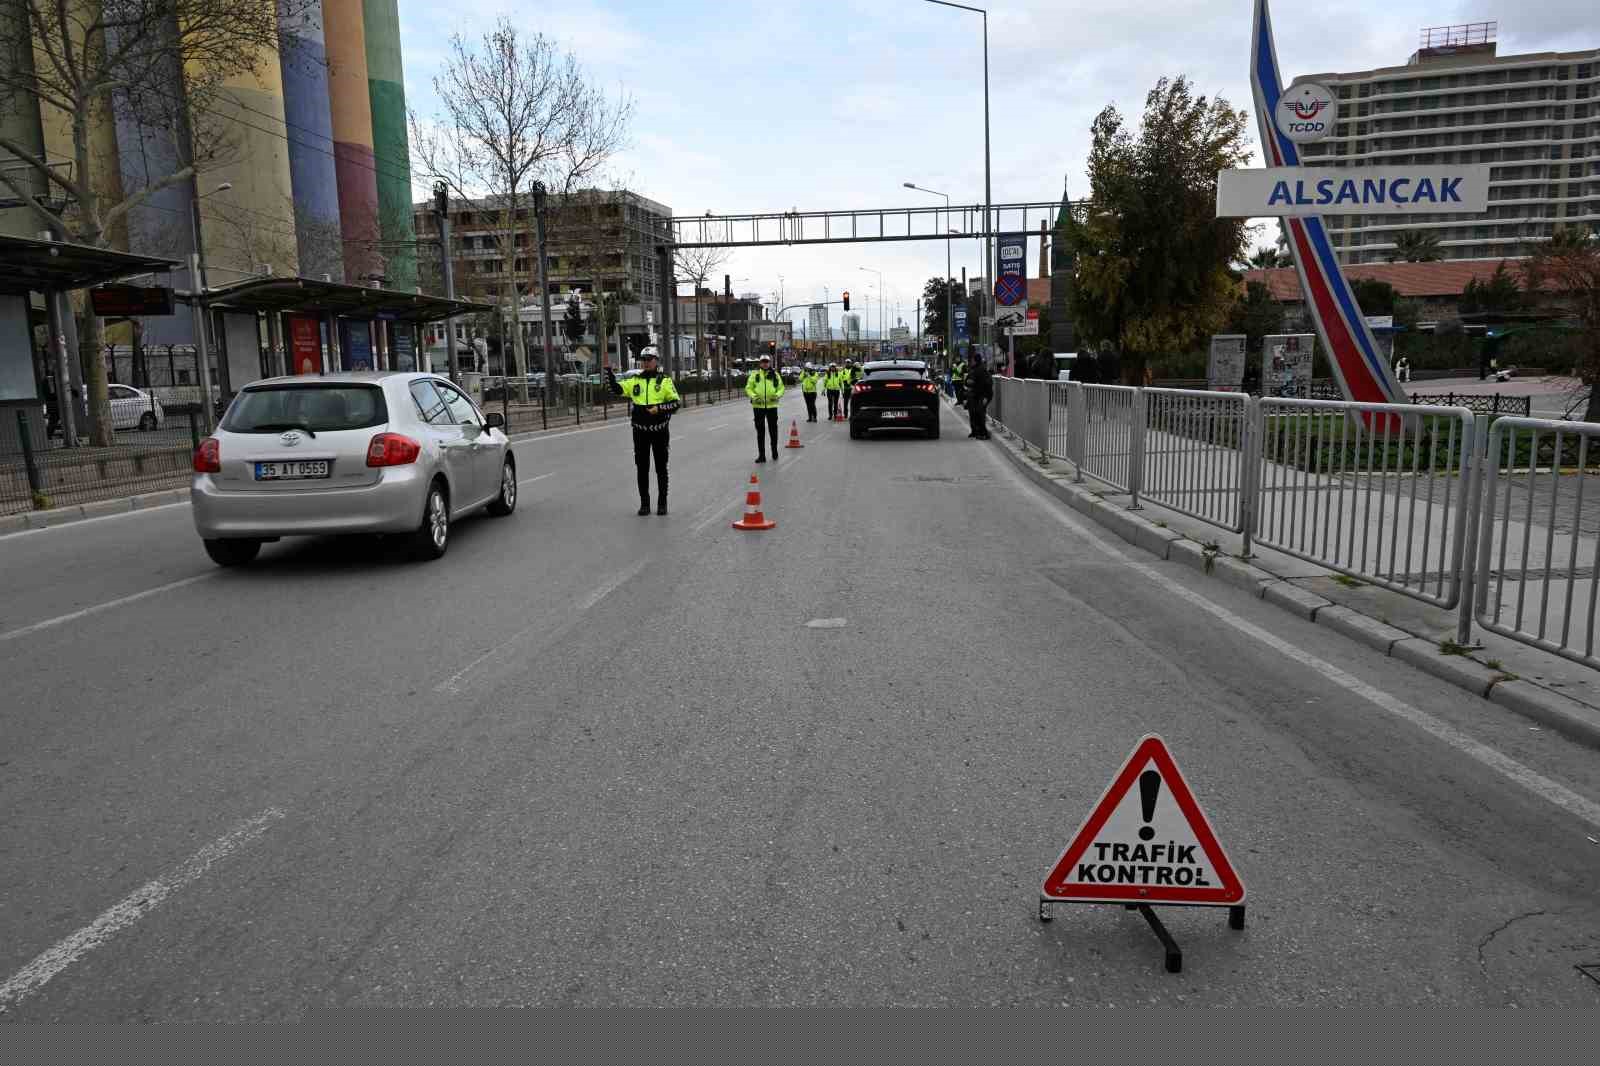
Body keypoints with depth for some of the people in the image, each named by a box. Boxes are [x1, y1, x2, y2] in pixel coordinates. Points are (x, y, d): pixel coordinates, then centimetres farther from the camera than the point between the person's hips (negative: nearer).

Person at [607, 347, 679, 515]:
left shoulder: (665, 381, 0)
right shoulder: (634, 381, 9)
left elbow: (675, 402, -4)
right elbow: (615, 388, 0)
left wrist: (659, 408, -19)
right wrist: (608, 370, -11)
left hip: (660, 430, -2)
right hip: (640, 431, 3)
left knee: (661, 468, 5)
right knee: (642, 468, 6)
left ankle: (662, 503, 15)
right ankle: (644, 503, 14)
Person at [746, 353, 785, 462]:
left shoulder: (775, 374, 5)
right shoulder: (754, 374, 2)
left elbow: (781, 387, 8)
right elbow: (748, 388, 2)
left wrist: (777, 395, -12)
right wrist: (753, 396, -16)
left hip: (772, 405, 0)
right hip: (758, 406, 0)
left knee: (773, 430, 8)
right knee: (760, 431, 5)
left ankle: (775, 452, 25)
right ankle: (761, 455, 11)